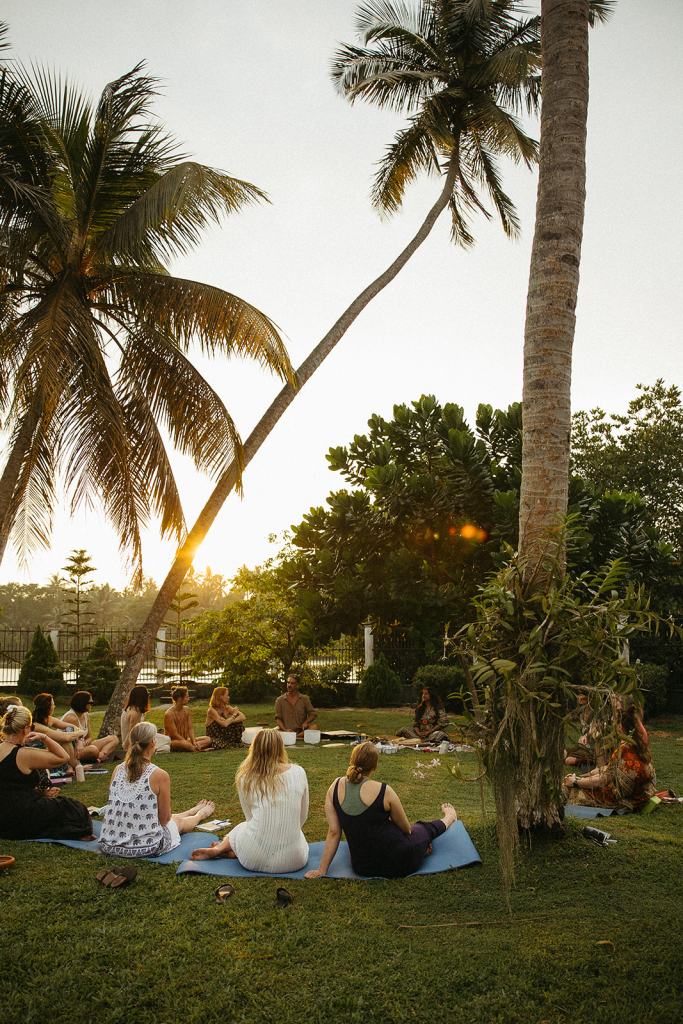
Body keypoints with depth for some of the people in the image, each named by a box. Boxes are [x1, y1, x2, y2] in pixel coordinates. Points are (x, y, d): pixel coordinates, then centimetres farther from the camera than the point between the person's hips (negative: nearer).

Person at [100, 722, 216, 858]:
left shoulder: (118, 770, -4)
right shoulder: (159, 775, -19)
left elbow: (118, 808, 9)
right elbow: (164, 818, -10)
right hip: (146, 848, -5)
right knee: (179, 821, 28)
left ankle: (193, 811, 63)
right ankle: (200, 814, 61)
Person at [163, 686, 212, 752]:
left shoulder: (186, 710, 5)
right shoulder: (169, 714, -17)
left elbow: (190, 729, 4)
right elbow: (174, 735, -19)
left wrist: (194, 742, -14)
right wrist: (190, 744, -22)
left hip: (185, 740, 8)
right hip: (172, 742, -8)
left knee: (208, 739, -6)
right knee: (184, 743, -42)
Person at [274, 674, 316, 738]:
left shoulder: (304, 699, 10)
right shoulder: (280, 700, 8)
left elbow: (313, 714, 12)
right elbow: (278, 718, 3)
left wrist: (306, 722, -8)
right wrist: (285, 730, -13)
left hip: (300, 733, 3)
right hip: (285, 733, -3)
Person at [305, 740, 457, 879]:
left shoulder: (335, 787, -8)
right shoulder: (383, 791, -19)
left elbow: (333, 832, -7)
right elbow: (406, 829, -2)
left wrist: (322, 870, 1)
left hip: (361, 868, 4)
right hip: (398, 863, -3)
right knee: (424, 828, 28)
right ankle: (449, 819, 57)